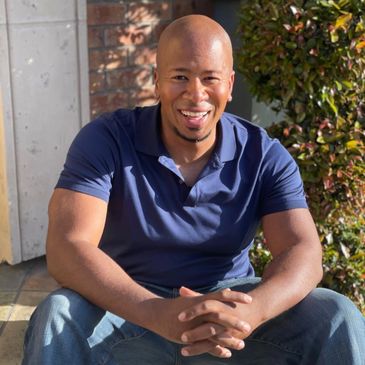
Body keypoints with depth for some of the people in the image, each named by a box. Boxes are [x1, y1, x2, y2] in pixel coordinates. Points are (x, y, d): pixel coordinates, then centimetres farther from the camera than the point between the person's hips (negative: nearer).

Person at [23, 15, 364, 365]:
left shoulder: (265, 155, -6)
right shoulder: (105, 140, -13)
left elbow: (303, 252, -16)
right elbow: (66, 247, -24)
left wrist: (249, 312, -38)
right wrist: (157, 312, -40)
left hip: (228, 300, 2)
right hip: (132, 308, -1)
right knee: (58, 318, -31)